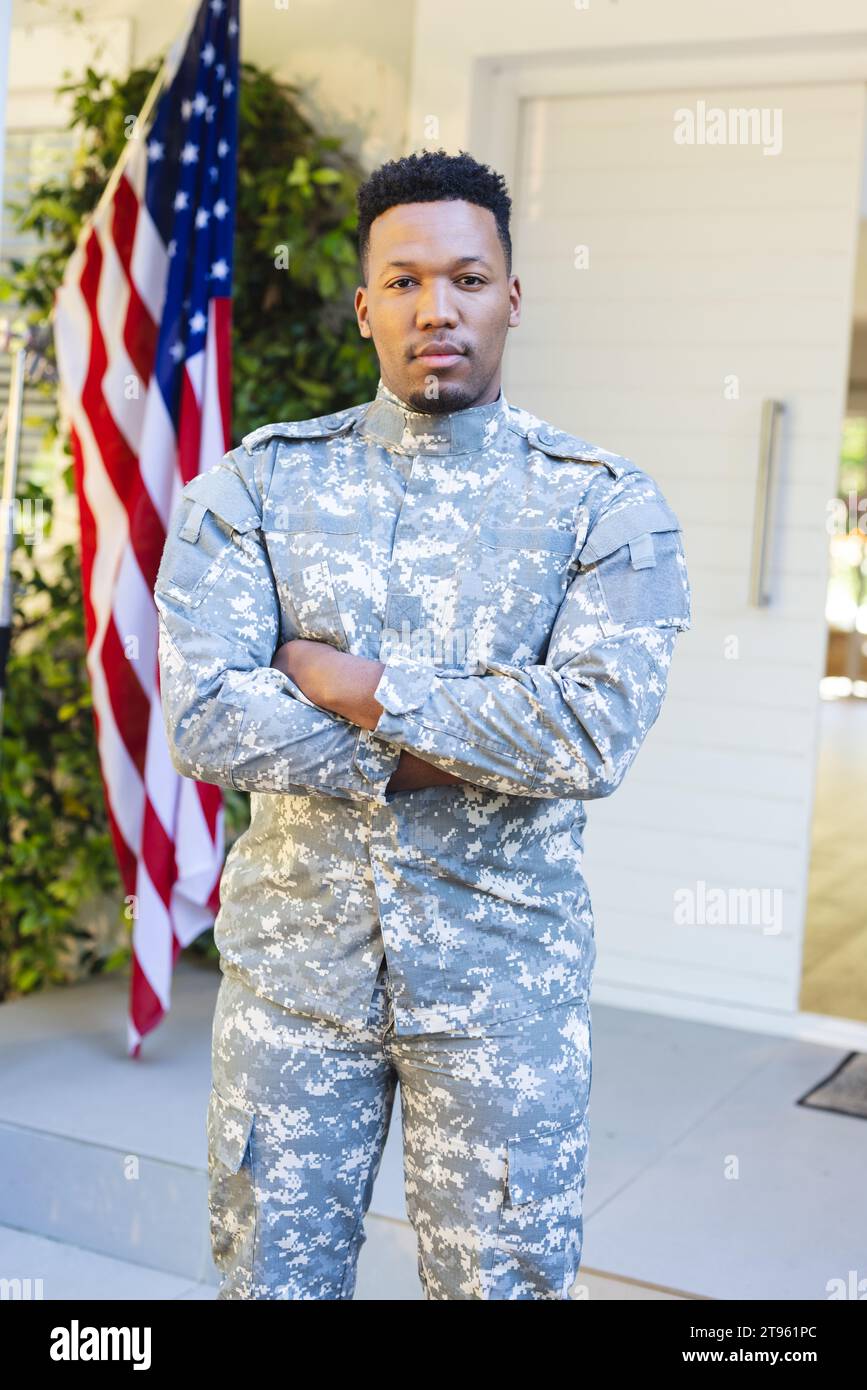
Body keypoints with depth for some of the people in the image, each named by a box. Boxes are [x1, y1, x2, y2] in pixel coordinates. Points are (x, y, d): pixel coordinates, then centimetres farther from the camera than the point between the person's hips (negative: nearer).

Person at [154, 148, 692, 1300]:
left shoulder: (607, 506, -4)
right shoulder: (257, 484, -1)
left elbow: (595, 734, -19)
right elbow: (203, 720, -13)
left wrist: (353, 684, -16)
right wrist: (442, 755, -16)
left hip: (504, 978, -1)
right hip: (292, 958, 2)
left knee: (504, 1279, 13)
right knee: (270, 1275, 16)